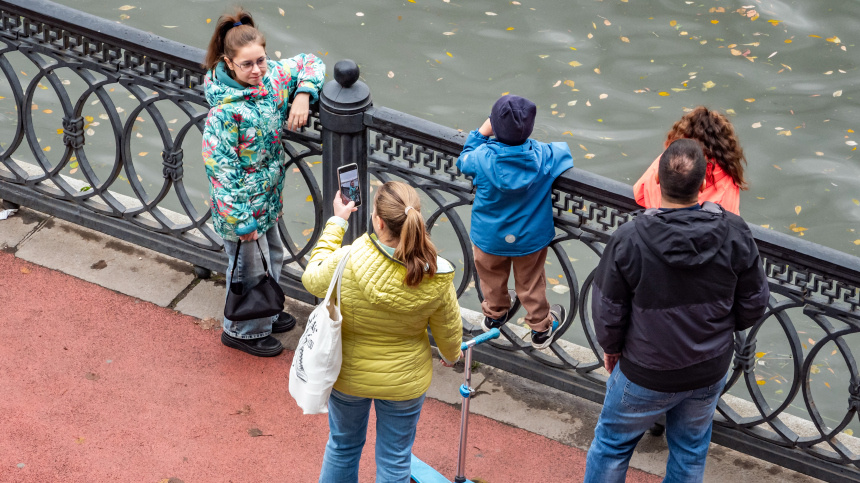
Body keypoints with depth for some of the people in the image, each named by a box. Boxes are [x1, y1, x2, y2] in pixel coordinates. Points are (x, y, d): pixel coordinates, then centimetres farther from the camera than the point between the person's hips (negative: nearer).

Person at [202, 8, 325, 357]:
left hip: (268, 195, 8)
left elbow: (309, 63, 7)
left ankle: (265, 314, 53)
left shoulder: (271, 77, -11)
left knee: (272, 257, 28)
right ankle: (241, 331, 38)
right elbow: (221, 170, -27)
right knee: (251, 269, 12)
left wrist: (302, 95, -15)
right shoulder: (225, 110, -31)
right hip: (240, 201, -8)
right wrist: (241, 221, -22)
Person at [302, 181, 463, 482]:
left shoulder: (346, 263, -31)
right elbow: (449, 330, -7)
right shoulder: (436, 279, -25)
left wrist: (337, 221, 0)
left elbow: (313, 278, -7)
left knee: (343, 446, 26)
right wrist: (451, 355, 17)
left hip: (348, 375, 0)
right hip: (404, 382, 0)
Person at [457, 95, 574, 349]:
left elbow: (463, 161, -5)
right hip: (530, 238, 0)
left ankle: (495, 314, 54)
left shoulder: (482, 158, -29)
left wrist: (481, 133, -4)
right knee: (531, 283, 23)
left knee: (493, 278, 28)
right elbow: (565, 152, -3)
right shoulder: (542, 156, -26)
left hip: (489, 238, 0)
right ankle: (541, 328, 42)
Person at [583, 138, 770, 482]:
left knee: (613, 444, 21)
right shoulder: (735, 233, -20)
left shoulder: (628, 239, -27)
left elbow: (607, 311, -15)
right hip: (710, 371, 3)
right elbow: (754, 303, -6)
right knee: (691, 450, 25)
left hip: (646, 376, -2)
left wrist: (611, 346, 6)